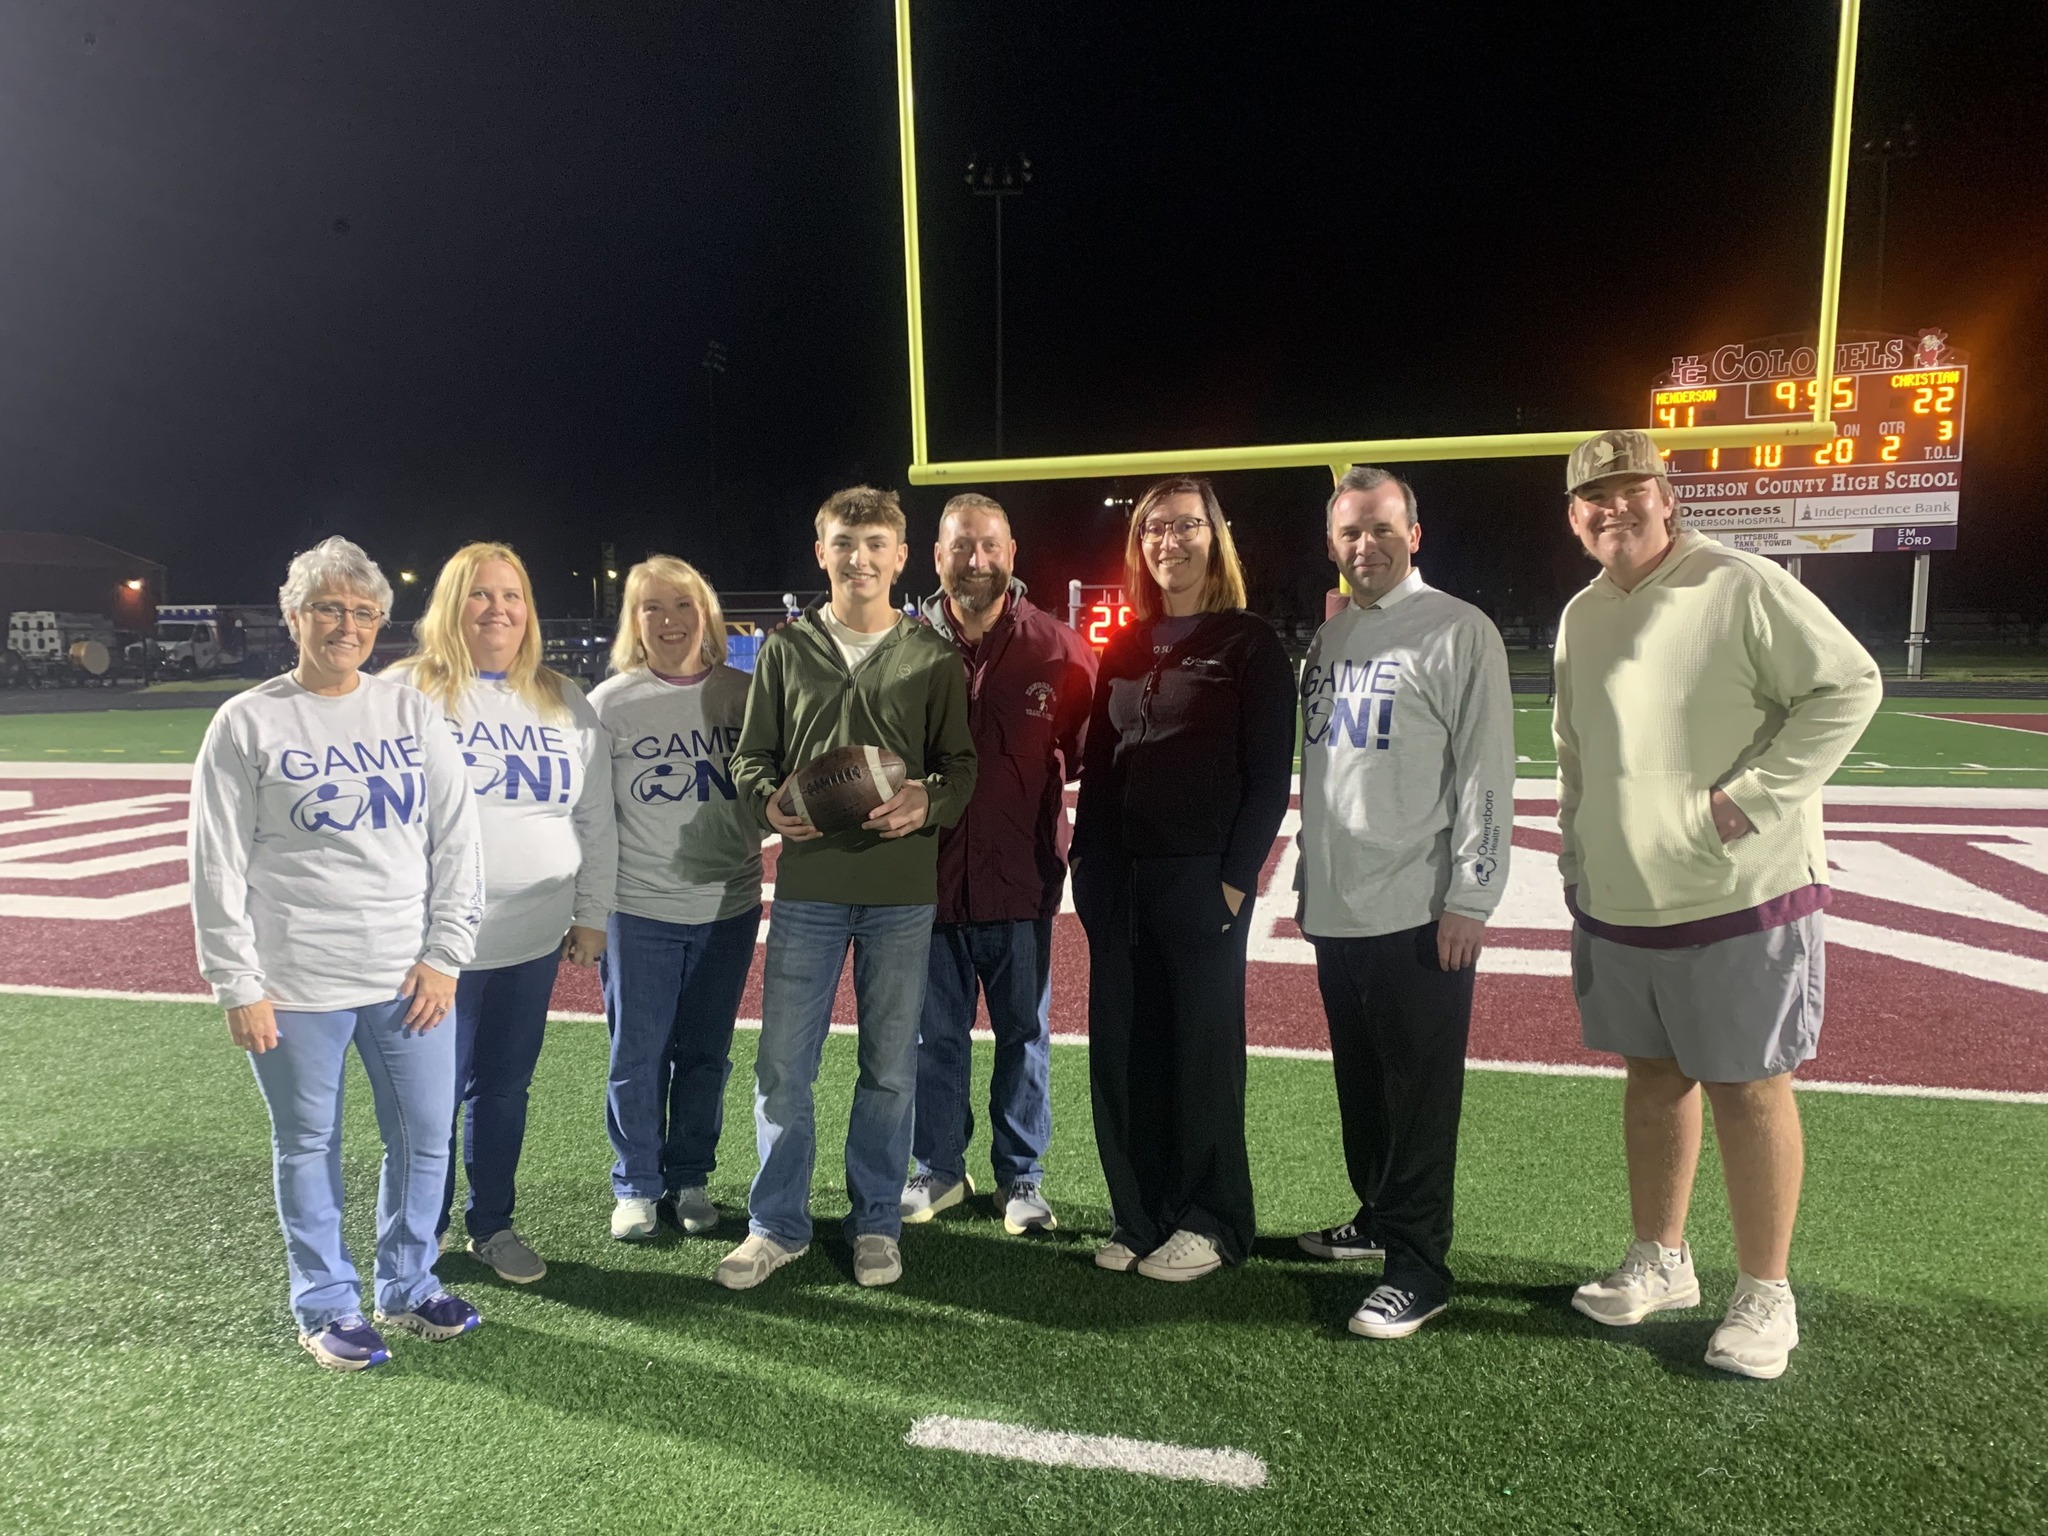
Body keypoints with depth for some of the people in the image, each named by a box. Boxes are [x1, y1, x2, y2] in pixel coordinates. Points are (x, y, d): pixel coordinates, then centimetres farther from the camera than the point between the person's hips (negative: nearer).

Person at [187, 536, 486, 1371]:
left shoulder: (411, 713, 5)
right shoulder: (247, 723, -2)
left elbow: (458, 838, 5)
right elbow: (217, 865, -2)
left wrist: (445, 955, 0)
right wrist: (239, 986, -5)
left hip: (409, 980, 3)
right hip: (296, 988, -2)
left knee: (426, 1138, 9)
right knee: (308, 1145, 10)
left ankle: (406, 1286, 30)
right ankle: (327, 1304, 28)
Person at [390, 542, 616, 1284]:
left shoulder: (564, 702, 8)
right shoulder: (406, 693, -5)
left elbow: (596, 818, 12)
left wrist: (591, 913, 10)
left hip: (534, 941, 4)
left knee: (505, 1088, 15)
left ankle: (493, 1224, 32)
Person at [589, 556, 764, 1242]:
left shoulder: (742, 693, 2)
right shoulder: (610, 702, -1)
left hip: (728, 907, 2)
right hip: (639, 909, -1)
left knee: (705, 1054, 12)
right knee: (638, 1054, 7)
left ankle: (689, 1179, 28)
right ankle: (635, 1186, 24)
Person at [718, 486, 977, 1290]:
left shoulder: (932, 657, 4)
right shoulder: (786, 648, 7)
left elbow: (960, 763, 4)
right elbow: (751, 756, 9)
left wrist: (928, 804, -16)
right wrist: (770, 801, -11)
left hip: (903, 890, 0)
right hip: (807, 885, 1)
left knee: (889, 1068, 9)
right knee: (782, 1063, 4)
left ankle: (876, 1223, 26)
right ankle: (778, 1224, 22)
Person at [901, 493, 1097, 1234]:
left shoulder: (1058, 650, -5)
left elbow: (1090, 756, 0)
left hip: (1022, 882, -1)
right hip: (929, 880, 1)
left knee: (1024, 1034, 12)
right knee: (935, 1034, 14)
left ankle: (1022, 1178, 28)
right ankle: (938, 1169, 32)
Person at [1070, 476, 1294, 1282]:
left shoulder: (1251, 644, -2)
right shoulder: (1124, 648, 12)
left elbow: (1270, 777, -6)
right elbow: (1097, 762, 14)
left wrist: (1237, 876, -13)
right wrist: (1088, 864, 7)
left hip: (1203, 877, -5)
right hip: (1117, 879, 5)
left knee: (1202, 1049, 3)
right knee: (1121, 1050, 8)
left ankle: (1211, 1221, 19)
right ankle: (1139, 1215, 23)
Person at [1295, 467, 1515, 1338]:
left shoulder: (1457, 631, -7)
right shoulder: (1330, 638, 14)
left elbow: (1486, 772, -12)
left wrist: (1470, 899, -16)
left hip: (1419, 912, -7)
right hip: (1336, 909, 7)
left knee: (1418, 1093, 0)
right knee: (1360, 1082, 18)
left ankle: (1418, 1267, 11)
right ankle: (1378, 1219, 34)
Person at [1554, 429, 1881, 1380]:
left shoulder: (1740, 587, -12)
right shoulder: (1582, 616, 9)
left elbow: (1849, 686, -14)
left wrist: (1755, 795, -19)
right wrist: (1576, 862, 14)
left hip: (1739, 896, -6)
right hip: (1618, 901, 6)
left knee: (1747, 1087, 4)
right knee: (1653, 1076, 16)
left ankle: (1764, 1296, 21)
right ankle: (1660, 1264, 32)